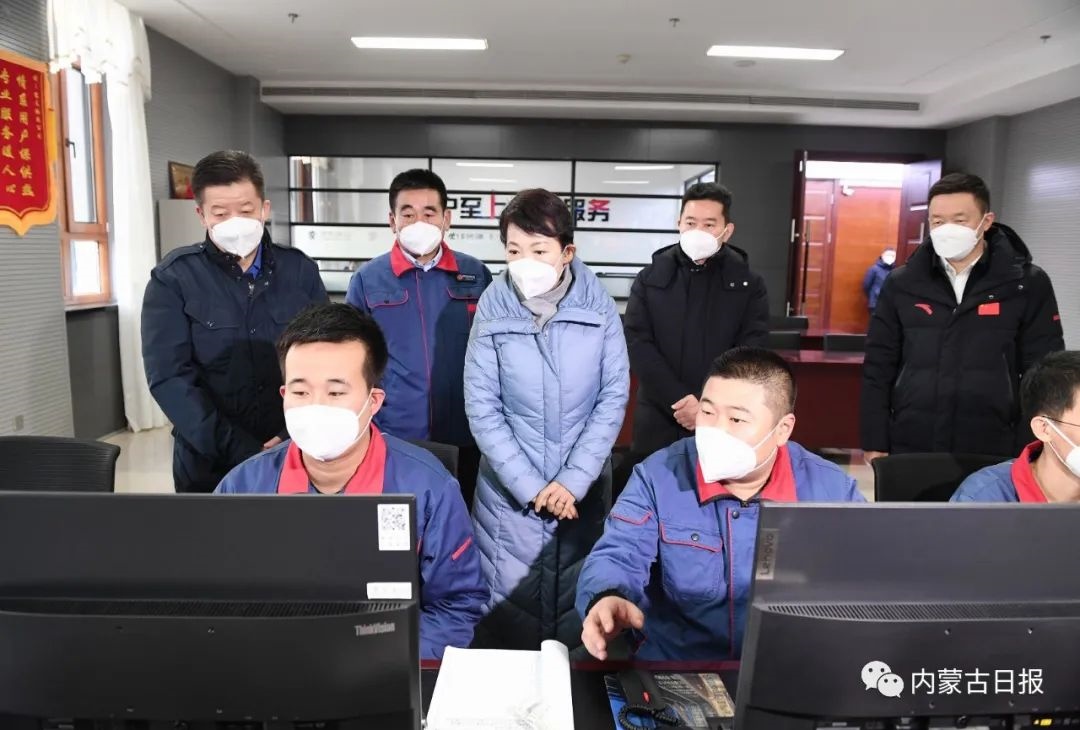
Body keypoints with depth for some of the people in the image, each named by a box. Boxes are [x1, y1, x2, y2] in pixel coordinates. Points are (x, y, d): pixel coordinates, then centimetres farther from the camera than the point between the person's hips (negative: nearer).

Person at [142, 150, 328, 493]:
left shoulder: (300, 270, 1)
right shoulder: (173, 278, -5)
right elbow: (169, 377, -11)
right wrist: (239, 452, -19)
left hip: (295, 456, 2)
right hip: (210, 464, -1)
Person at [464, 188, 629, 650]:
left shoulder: (599, 308, -6)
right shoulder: (493, 310, -7)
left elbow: (614, 398, -4)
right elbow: (482, 408, -7)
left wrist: (574, 481, -10)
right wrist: (530, 486, -12)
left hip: (584, 488, 1)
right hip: (509, 491, 0)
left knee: (579, 596, 12)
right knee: (509, 600, 8)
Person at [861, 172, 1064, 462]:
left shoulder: (1027, 285, -1)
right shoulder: (901, 284, 2)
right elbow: (878, 369, 3)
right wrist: (875, 444, -1)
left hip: (992, 455, -1)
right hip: (909, 450, 1)